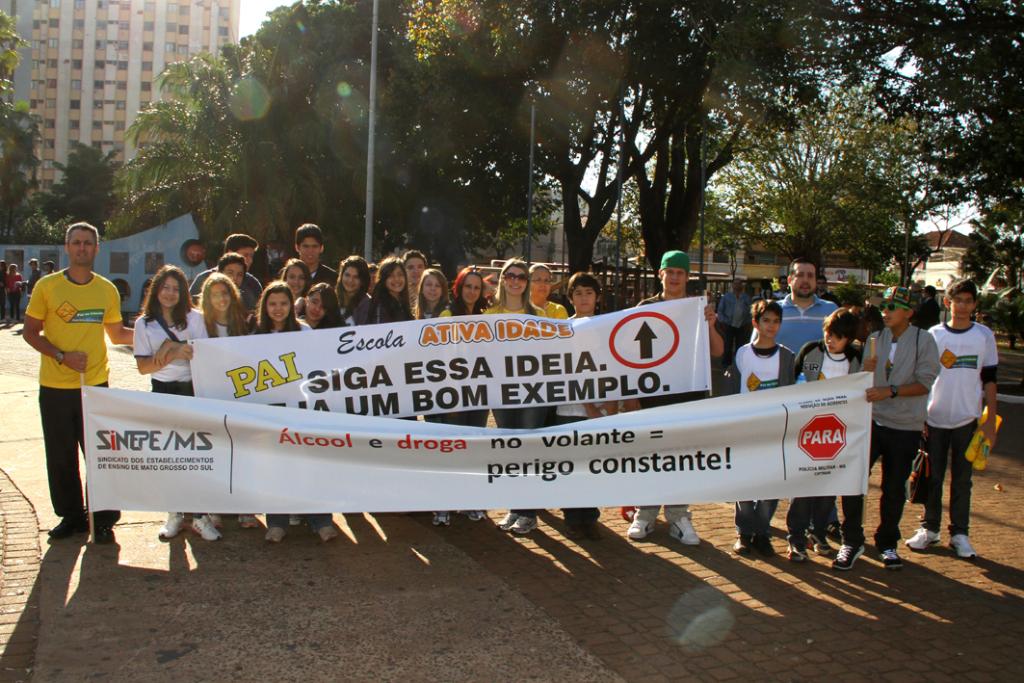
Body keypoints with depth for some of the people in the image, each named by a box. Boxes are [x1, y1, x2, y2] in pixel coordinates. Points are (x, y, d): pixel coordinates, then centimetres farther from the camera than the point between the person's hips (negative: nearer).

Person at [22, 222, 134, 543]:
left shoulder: (107, 289, 5)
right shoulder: (47, 286, -1)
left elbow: (117, 334, 14)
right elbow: (31, 332, 1)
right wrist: (62, 356, -13)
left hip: (95, 384, 1)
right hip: (55, 387, 0)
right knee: (61, 457, 9)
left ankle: (103, 520, 12)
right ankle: (71, 517, 24)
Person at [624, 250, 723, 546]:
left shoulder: (699, 308, 9)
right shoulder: (646, 308, 5)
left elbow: (717, 351, 4)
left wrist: (710, 325, -14)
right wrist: (630, 394, -3)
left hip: (690, 393, 1)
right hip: (652, 392, -1)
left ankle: (678, 517, 14)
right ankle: (645, 515, 12)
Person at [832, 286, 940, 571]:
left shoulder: (923, 340, -6)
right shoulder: (875, 339, 5)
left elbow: (924, 384, -12)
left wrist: (890, 391, -23)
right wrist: (867, 371, -14)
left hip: (905, 427, -2)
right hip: (872, 420, 3)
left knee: (894, 489, 8)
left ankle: (887, 544, 26)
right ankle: (852, 541, 8)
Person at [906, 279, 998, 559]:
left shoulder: (984, 335, 2)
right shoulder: (934, 335, 2)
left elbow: (989, 379, 5)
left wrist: (991, 420, 0)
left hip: (968, 419, 0)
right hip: (935, 418, 0)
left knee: (962, 479, 6)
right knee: (932, 477, 7)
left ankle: (959, 533, 14)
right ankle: (929, 528, 18)